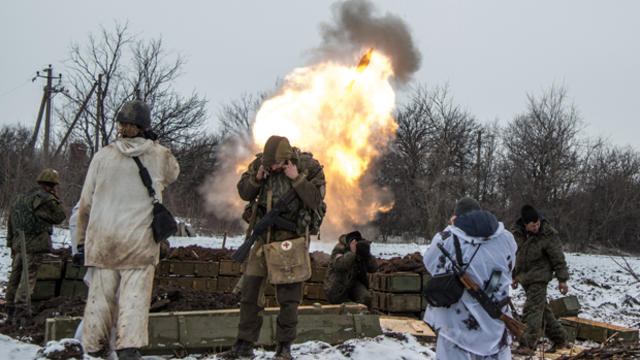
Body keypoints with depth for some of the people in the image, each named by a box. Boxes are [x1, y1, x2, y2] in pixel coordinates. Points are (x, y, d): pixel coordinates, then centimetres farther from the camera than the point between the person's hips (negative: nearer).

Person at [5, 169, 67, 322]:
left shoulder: (21, 198, 18)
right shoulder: (46, 199, -9)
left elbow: (10, 223, 19)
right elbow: (60, 216, -1)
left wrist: (11, 244, 22)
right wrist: (56, 198, 6)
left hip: (19, 244, 8)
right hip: (36, 245, -8)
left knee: (15, 276, 15)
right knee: (29, 277, -8)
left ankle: (11, 309, 25)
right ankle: (21, 310, -12)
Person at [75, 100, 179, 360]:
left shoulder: (103, 156, 3)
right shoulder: (159, 155, -1)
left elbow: (85, 204, 7)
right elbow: (172, 174, 23)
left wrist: (81, 242, 15)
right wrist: (154, 145, 17)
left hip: (102, 239, 2)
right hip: (140, 240, -2)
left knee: (100, 296, 10)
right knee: (135, 295, 0)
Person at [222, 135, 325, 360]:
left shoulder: (308, 166, -11)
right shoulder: (260, 163, -1)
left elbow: (316, 200, -16)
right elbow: (244, 194, 5)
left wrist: (296, 178, -23)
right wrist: (257, 177, -13)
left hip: (291, 237, -4)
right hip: (265, 234, 4)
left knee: (288, 295, -2)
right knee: (249, 289, 4)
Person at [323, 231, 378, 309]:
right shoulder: (339, 249, -22)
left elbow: (373, 268, -9)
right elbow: (339, 265, -41)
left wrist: (368, 254, -23)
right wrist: (352, 252, -39)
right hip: (338, 285, -4)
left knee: (365, 298, -23)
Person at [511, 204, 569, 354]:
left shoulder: (548, 234, -15)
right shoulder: (515, 232, -3)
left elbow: (558, 258, -9)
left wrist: (562, 279, -8)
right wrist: (514, 276, 15)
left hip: (539, 276, -5)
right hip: (524, 277, 5)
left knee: (532, 309, -12)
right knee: (543, 309, 13)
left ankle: (528, 344, -11)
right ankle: (559, 338, 26)